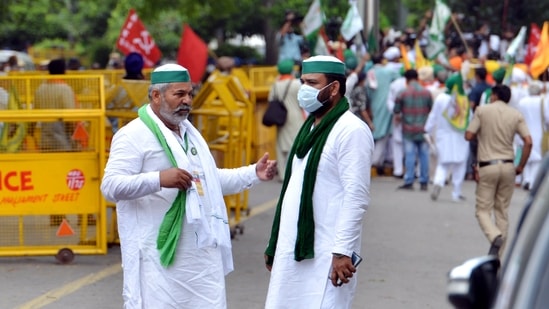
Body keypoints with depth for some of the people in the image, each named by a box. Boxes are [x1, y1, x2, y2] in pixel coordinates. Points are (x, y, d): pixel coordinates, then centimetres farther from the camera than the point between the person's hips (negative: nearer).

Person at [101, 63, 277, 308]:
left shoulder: (189, 132, 21)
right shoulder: (134, 135, -8)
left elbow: (209, 180, 30)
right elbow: (110, 186, -18)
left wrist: (253, 173, 19)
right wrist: (159, 179, -31)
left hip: (203, 253, 8)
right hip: (161, 256, -8)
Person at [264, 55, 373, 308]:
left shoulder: (351, 130, -12)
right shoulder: (310, 127, 17)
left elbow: (357, 197, -17)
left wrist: (343, 252, -21)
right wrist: (275, 244, 19)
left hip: (325, 256, -9)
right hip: (292, 250, 9)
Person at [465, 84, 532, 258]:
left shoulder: (482, 110, -2)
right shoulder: (516, 115, 4)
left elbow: (469, 136, -6)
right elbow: (528, 142, -4)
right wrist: (521, 167, 5)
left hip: (487, 167, -3)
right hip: (508, 167, 3)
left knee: (483, 210, 2)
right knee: (502, 212, 10)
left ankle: (495, 236, -28)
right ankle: (496, 257, 9)